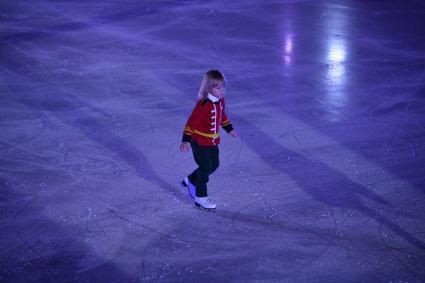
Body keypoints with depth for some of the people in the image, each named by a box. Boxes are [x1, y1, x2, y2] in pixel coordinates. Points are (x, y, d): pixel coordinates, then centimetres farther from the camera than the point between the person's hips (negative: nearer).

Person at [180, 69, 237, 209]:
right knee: (206, 168, -1)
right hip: (200, 143, -8)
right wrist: (186, 140, -31)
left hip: (213, 141, 8)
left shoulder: (220, 100, 0)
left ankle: (190, 180, 37)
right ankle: (200, 197, 16)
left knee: (214, 165, 17)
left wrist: (229, 129, 28)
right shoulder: (203, 104, -26)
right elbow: (192, 122, -26)